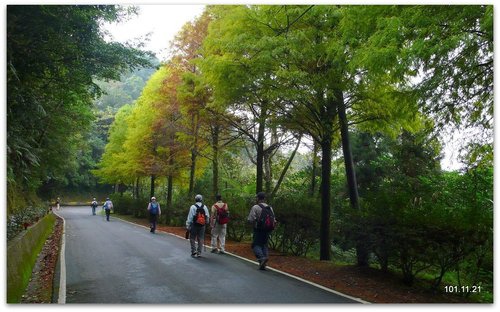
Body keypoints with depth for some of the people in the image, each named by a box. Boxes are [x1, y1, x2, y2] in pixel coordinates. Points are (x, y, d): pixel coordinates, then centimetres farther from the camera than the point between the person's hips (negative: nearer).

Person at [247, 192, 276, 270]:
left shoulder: (255, 207, -10)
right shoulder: (270, 208, 7)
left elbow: (251, 219, -16)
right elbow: (274, 220, 7)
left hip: (258, 229, -5)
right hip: (267, 230, 6)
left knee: (256, 245, 2)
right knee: (264, 245, 14)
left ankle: (261, 257, -23)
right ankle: (263, 264, 10)